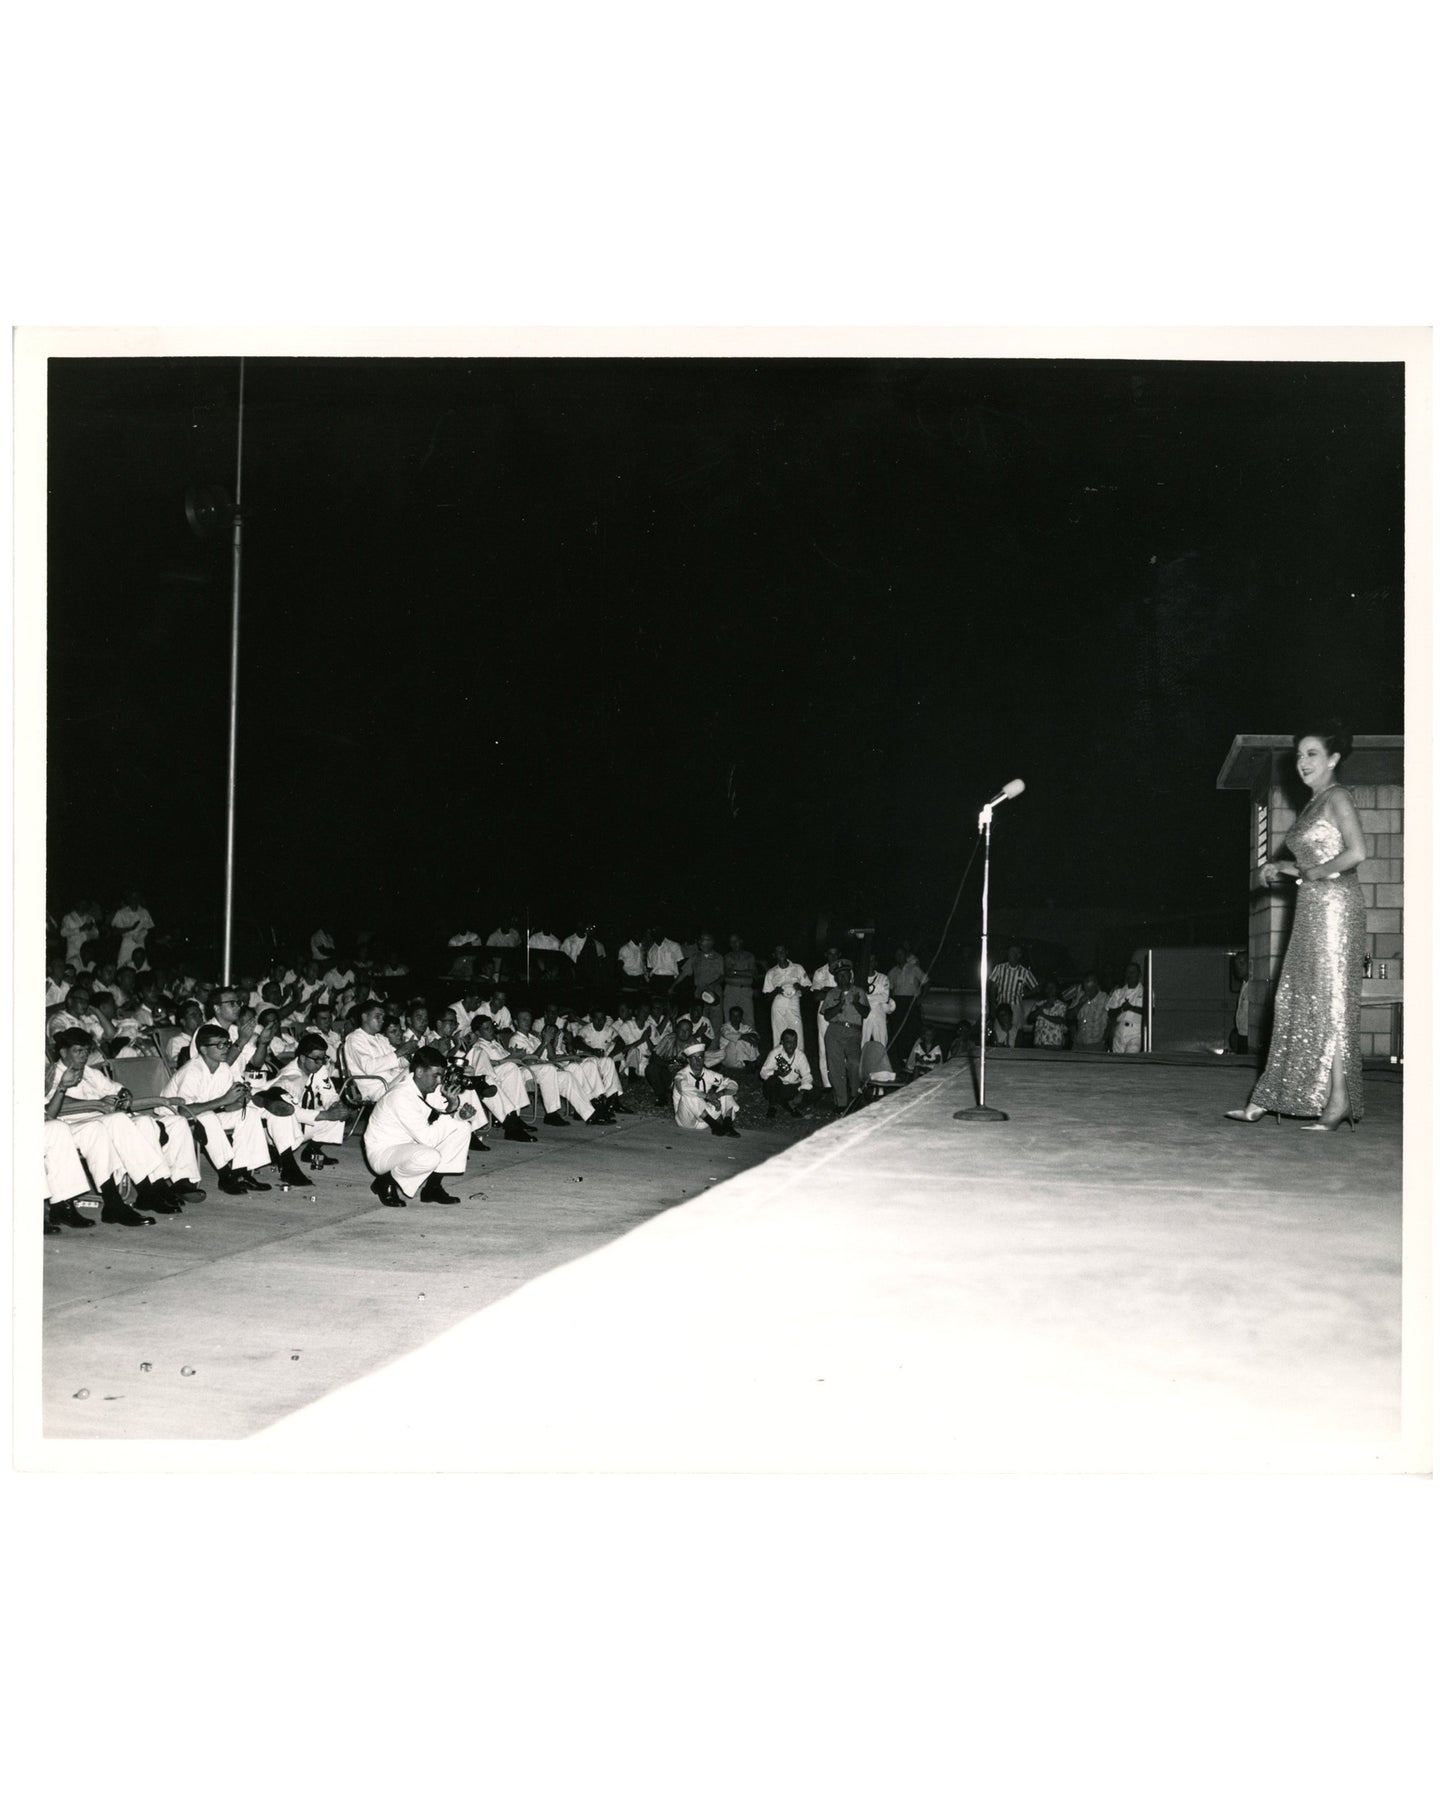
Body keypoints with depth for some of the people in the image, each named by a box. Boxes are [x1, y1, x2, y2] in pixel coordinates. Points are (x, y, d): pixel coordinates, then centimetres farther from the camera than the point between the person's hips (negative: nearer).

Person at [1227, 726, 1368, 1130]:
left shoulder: (1337, 798, -7)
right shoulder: (1313, 804, 20)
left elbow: (1357, 853, -19)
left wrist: (1316, 873, -9)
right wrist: (1285, 868, 10)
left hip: (1335, 904, -9)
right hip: (1313, 910, 9)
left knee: (1329, 1001, -9)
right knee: (1296, 1003, 7)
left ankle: (1339, 1100, -7)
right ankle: (1265, 1101, 7)